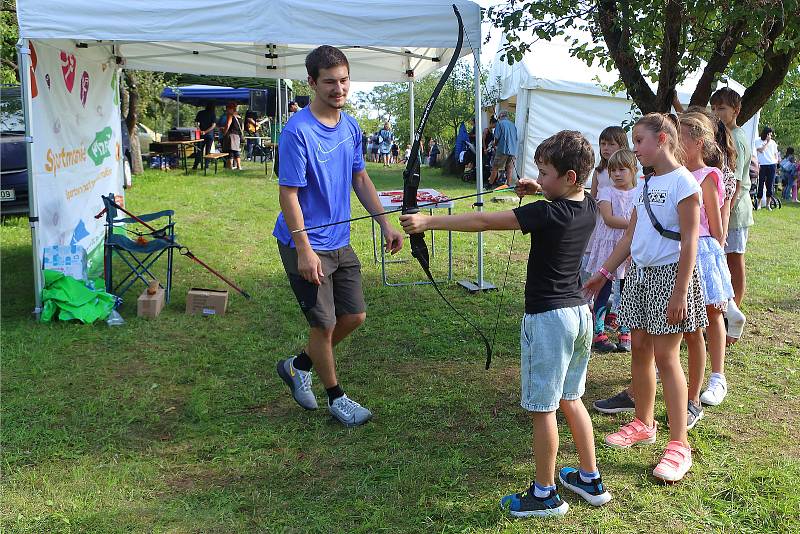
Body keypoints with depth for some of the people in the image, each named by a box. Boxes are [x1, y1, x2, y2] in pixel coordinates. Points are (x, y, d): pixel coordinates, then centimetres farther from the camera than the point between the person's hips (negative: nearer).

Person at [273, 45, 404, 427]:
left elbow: (360, 179, 13)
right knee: (325, 324, 3)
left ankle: (298, 366, 33)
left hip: (339, 241, 8)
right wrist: (304, 249, -23)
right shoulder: (297, 131, -19)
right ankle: (336, 397, 24)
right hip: (306, 245, -8)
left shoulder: (350, 126, 4)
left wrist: (385, 224, 7)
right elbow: (288, 194, -20)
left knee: (354, 316, 13)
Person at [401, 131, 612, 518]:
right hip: (580, 312, 8)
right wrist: (542, 190, 13)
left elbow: (483, 221, -22)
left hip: (547, 318, -8)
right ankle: (590, 480, 31)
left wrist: (428, 222, -18)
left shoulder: (547, 214, -21)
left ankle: (544, 495, 16)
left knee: (543, 408, 4)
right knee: (570, 399, 20)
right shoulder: (589, 207, 2)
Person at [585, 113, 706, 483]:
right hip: (640, 273, 8)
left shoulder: (683, 182, -13)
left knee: (666, 356, -6)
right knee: (639, 349, 12)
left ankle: (678, 445, 2)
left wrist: (680, 293, -19)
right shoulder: (645, 184, 11)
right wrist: (604, 273, 14)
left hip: (669, 274, -7)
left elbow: (689, 242, -16)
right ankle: (643, 424, 28)